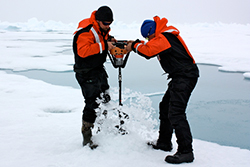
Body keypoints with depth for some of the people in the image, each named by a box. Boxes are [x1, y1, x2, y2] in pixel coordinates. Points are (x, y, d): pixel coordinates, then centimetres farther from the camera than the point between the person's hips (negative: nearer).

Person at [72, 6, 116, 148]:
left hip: (99, 68, 10)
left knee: (105, 99, 17)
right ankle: (87, 138, 1)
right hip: (86, 72, -10)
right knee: (92, 103, -11)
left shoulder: (103, 28, 6)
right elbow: (83, 51, -34)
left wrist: (110, 40, 1)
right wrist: (103, 45, -35)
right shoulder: (86, 31, -23)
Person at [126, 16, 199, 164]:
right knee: (165, 107, 17)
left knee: (175, 113, -15)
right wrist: (137, 44, 11)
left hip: (185, 76, -11)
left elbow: (148, 51, -27)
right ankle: (164, 142, 28)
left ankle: (186, 152, -12)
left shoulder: (163, 38, -17)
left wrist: (135, 46, -9)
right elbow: (151, 47, 26)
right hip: (180, 77, 11)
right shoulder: (164, 36, 16)